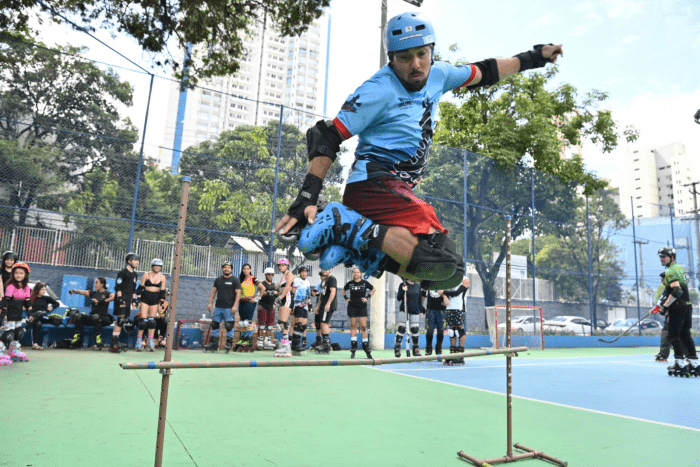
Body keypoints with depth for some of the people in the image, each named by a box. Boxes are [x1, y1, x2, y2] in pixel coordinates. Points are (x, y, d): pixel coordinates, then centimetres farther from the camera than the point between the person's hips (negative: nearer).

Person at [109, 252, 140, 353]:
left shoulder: (135, 275, 17)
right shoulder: (123, 273, -7)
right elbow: (118, 287, -10)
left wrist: (134, 300, 18)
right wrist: (120, 299, -16)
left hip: (128, 301, 8)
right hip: (121, 300, -8)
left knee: (123, 321, 7)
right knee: (120, 320, -13)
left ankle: (116, 342, 14)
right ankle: (113, 344, -9)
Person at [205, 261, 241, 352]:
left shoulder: (235, 280, -2)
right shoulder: (218, 279, 14)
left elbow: (238, 293, -7)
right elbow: (213, 291, 18)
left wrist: (235, 306, -15)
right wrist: (210, 303, 8)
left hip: (229, 308, -5)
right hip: (218, 307, 5)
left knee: (229, 326, -5)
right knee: (214, 324, 7)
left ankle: (229, 343, 9)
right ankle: (214, 344, 16)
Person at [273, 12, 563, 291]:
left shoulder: (437, 75, 12)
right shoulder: (379, 90, -11)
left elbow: (481, 73, 29)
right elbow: (327, 137, -12)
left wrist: (531, 59, 35)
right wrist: (307, 198, -20)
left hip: (397, 192, 9)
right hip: (376, 187, -9)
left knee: (449, 275, 13)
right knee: (447, 264, -24)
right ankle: (352, 227, -20)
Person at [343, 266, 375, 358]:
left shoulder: (364, 283, -1)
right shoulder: (350, 283, 4)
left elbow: (373, 289, 11)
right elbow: (344, 290, 22)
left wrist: (367, 297, 1)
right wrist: (346, 298, 7)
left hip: (362, 307, -1)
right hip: (352, 307, 2)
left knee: (363, 327, -5)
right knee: (353, 326, 4)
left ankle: (366, 348, 3)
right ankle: (353, 348, 11)